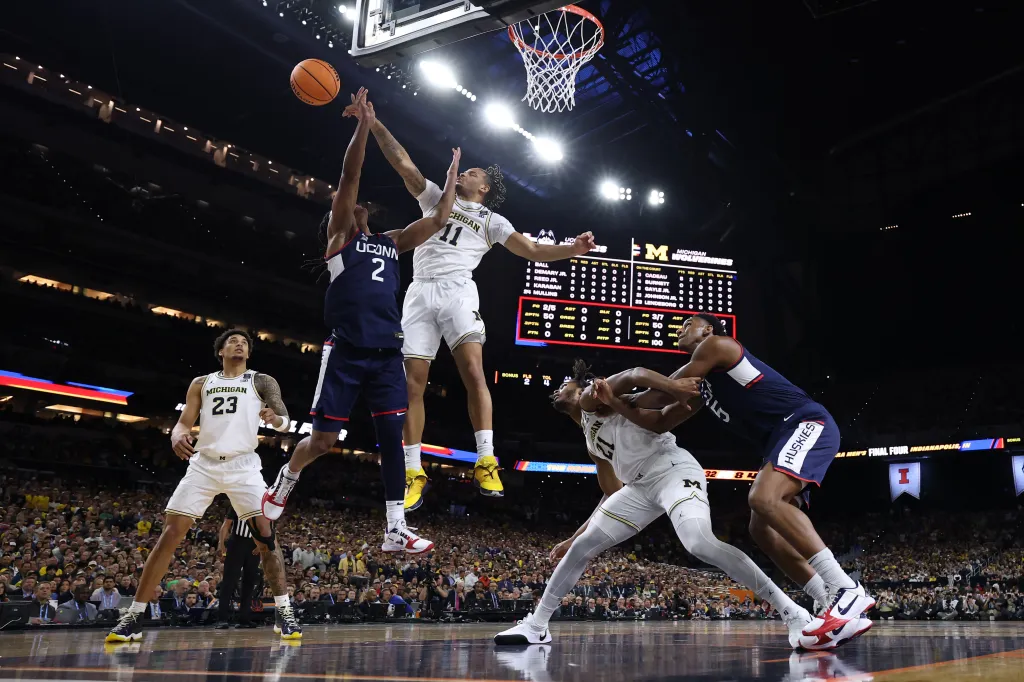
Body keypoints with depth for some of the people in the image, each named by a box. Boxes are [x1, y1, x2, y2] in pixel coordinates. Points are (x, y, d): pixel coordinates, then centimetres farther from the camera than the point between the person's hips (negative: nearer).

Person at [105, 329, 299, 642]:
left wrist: (275, 418, -28)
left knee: (265, 534, -13)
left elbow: (285, 423, -2)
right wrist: (177, 437, -15)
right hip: (203, 464, 2)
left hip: (243, 464, -2)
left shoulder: (262, 381, 8)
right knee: (170, 534, -5)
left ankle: (284, 612, -4)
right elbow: (184, 422, 11)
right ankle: (133, 616, 3)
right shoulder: (201, 383, 16)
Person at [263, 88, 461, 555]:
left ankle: (396, 531, 3)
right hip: (347, 349, -4)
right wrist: (364, 125, -7)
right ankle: (281, 485, 29)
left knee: (391, 436, -1)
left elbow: (438, 219, 22)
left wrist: (452, 173, 25)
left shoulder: (390, 242, 22)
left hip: (387, 353, 5)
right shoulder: (338, 236, 8)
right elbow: (348, 178, -3)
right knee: (323, 438, -2)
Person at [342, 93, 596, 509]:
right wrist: (373, 122, 12)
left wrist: (574, 248, -2)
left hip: (456, 291, -2)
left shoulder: (492, 221, 18)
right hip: (419, 293, 3)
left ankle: (486, 463, -22)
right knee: (412, 383, -4)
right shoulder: (435, 197, 25)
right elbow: (402, 162, 19)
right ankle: (414, 473, 0)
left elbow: (534, 252, 12)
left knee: (473, 372, -20)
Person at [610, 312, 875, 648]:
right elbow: (662, 421, 23)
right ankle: (837, 608, 1)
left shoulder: (716, 344, -1)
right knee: (762, 528, 3)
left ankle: (847, 589, -32)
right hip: (782, 438, 10)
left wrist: (629, 398, 19)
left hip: (807, 423, -10)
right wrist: (615, 403, 11)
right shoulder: (702, 384, 26)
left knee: (764, 498, -31)